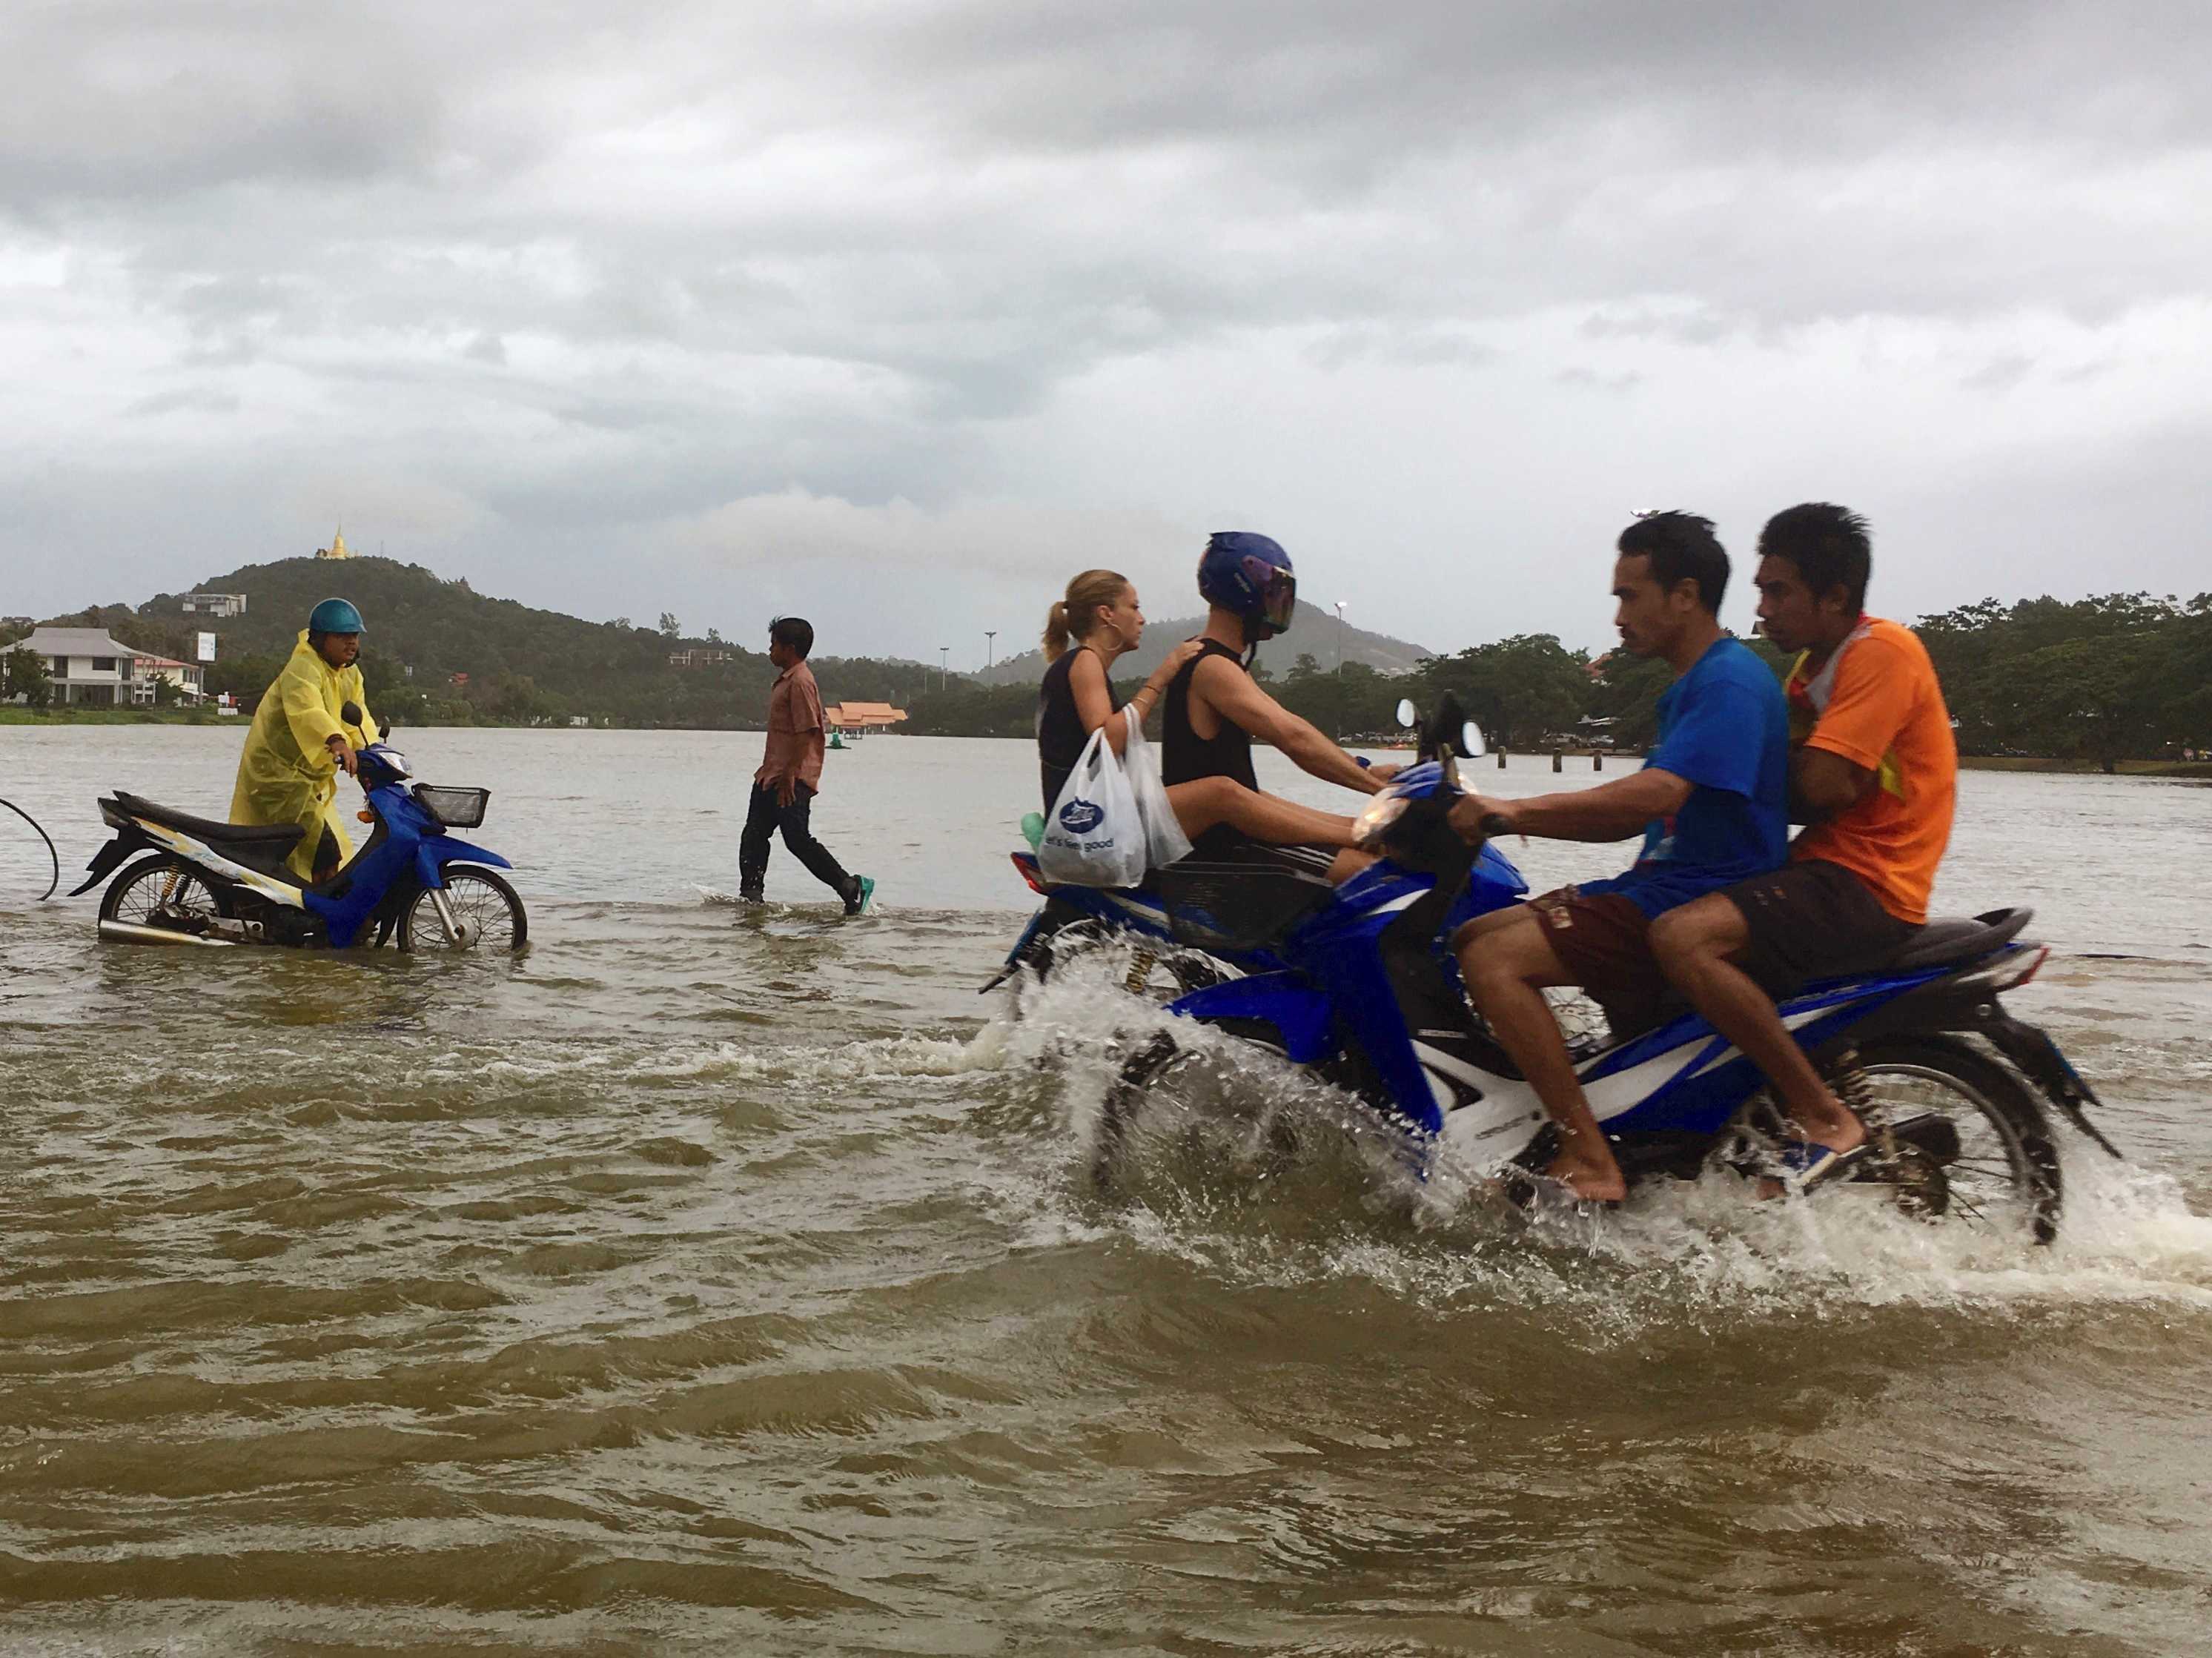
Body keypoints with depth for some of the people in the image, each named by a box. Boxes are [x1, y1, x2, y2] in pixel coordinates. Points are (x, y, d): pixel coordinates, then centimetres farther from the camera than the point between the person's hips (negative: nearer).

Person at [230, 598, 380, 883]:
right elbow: (306, 710, -37)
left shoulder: (351, 676, 13)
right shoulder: (303, 667, -17)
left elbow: (358, 718, 4)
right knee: (324, 850, -20)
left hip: (312, 780, 10)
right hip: (276, 776, -10)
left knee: (337, 855, 14)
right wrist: (336, 741, -54)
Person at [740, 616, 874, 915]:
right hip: (772, 776, 11)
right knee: (753, 836, 10)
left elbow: (806, 733, -21)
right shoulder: (785, 680, 17)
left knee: (798, 839, -13)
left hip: (792, 780, -11)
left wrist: (790, 776, -23)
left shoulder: (800, 682, -16)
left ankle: (850, 887, -7)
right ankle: (750, 896, 15)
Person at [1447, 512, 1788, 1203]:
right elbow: (1639, 815, 22)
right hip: (1661, 888, 11)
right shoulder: (1687, 689, 20)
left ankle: (1588, 1163, -21)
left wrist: (1519, 808, -26)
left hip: (1699, 905, -11)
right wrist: (1520, 820, 12)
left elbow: (1656, 794, -28)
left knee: (1493, 955, -22)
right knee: (1477, 936, 10)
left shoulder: (1730, 681, -14)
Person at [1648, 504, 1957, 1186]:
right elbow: (1799, 786, 17)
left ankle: (1826, 1121, -24)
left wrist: (1784, 742, -2)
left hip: (1868, 886, -11)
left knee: (1681, 938, -29)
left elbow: (1825, 785, -23)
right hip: (1824, 867, 11)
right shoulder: (1814, 663, 18)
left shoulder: (1883, 651, -13)